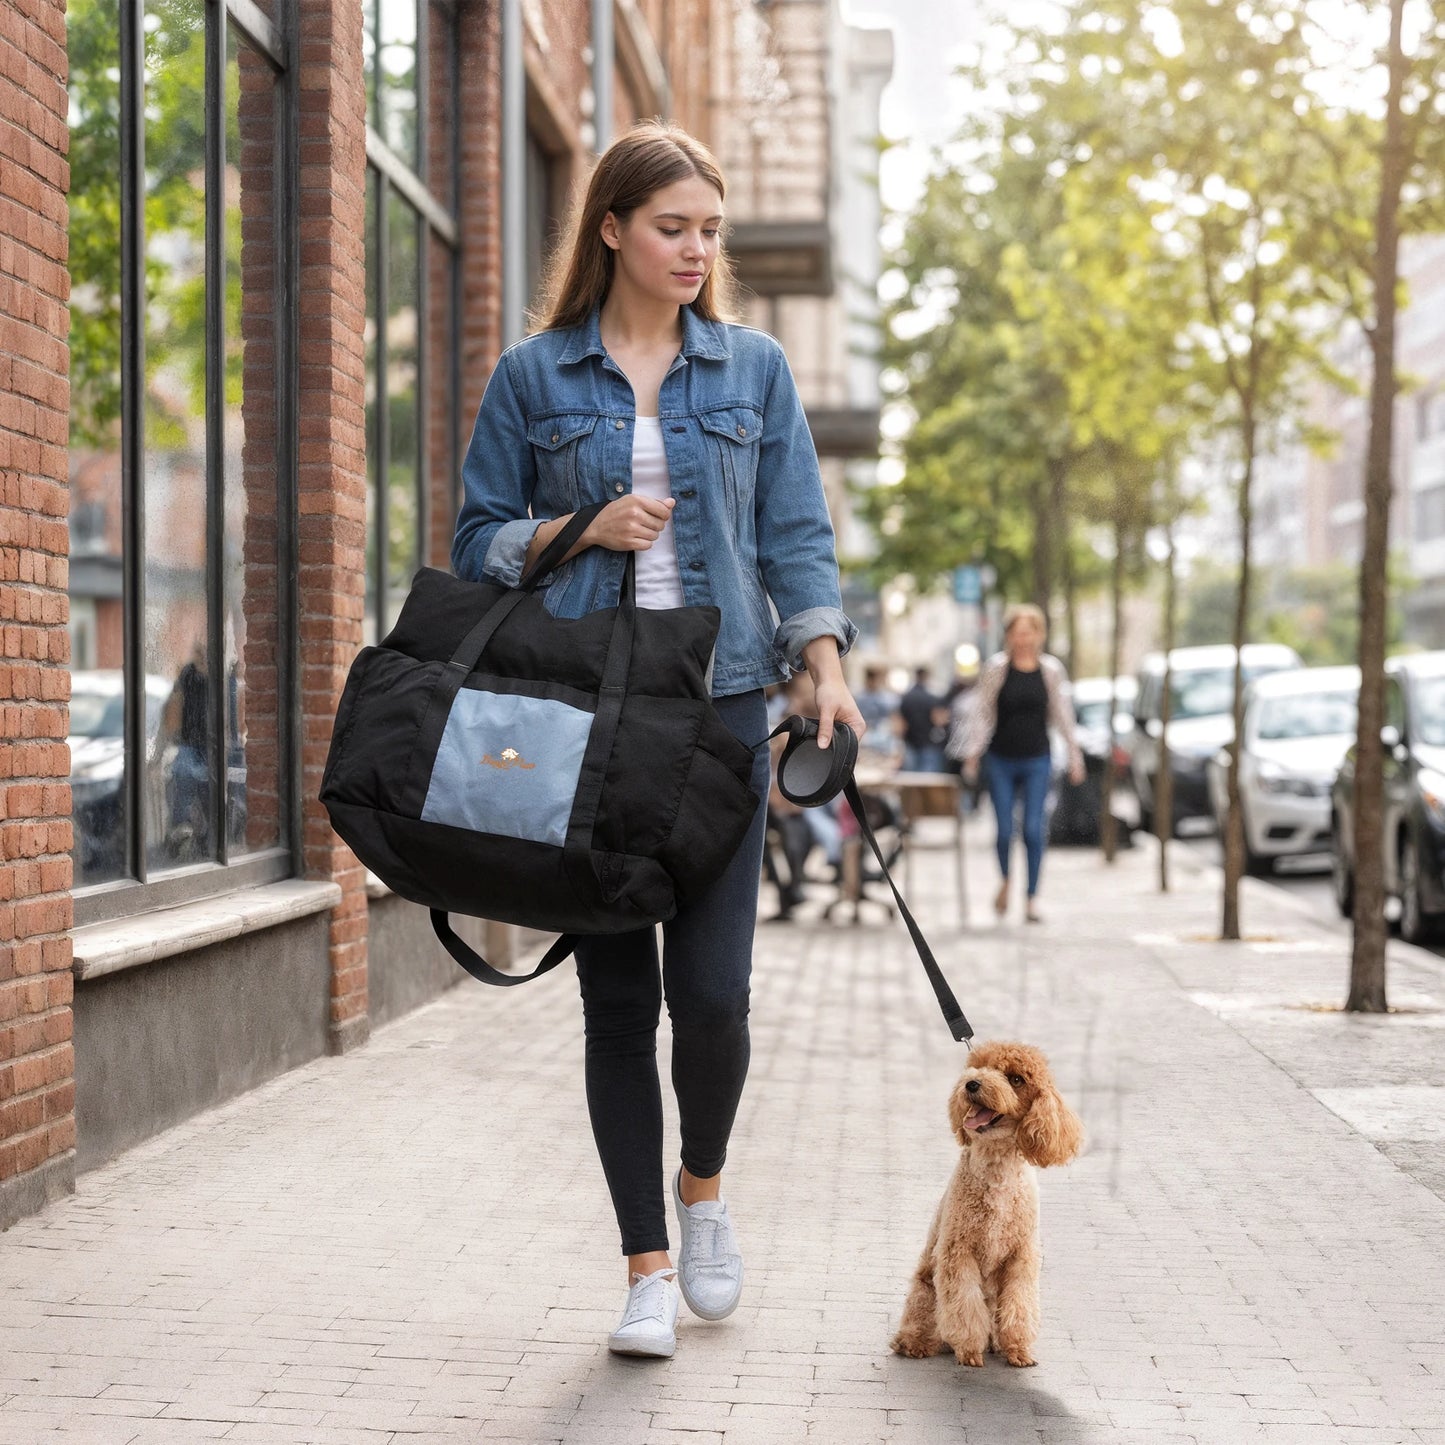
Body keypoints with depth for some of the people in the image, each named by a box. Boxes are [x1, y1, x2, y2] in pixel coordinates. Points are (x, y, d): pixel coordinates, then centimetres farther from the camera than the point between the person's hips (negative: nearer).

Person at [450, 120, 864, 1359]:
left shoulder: (754, 370, 9)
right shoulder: (533, 377, 6)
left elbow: (796, 538, 6)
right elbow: (479, 543, 9)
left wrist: (828, 671, -8)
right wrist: (581, 528, -9)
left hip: (718, 704, 0)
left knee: (711, 987, -7)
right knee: (617, 997, 3)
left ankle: (703, 1185, 24)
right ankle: (648, 1269, 13)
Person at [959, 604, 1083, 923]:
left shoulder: (1051, 669, 1)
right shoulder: (996, 667, -3)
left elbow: (1063, 716, 8)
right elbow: (981, 713, 1)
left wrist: (1074, 758, 9)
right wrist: (972, 755, -2)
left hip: (1037, 760, 0)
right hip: (1002, 761, 0)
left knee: (1034, 830, -5)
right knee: (1004, 830, 1)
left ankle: (1032, 896, 4)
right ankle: (1005, 881, 28)